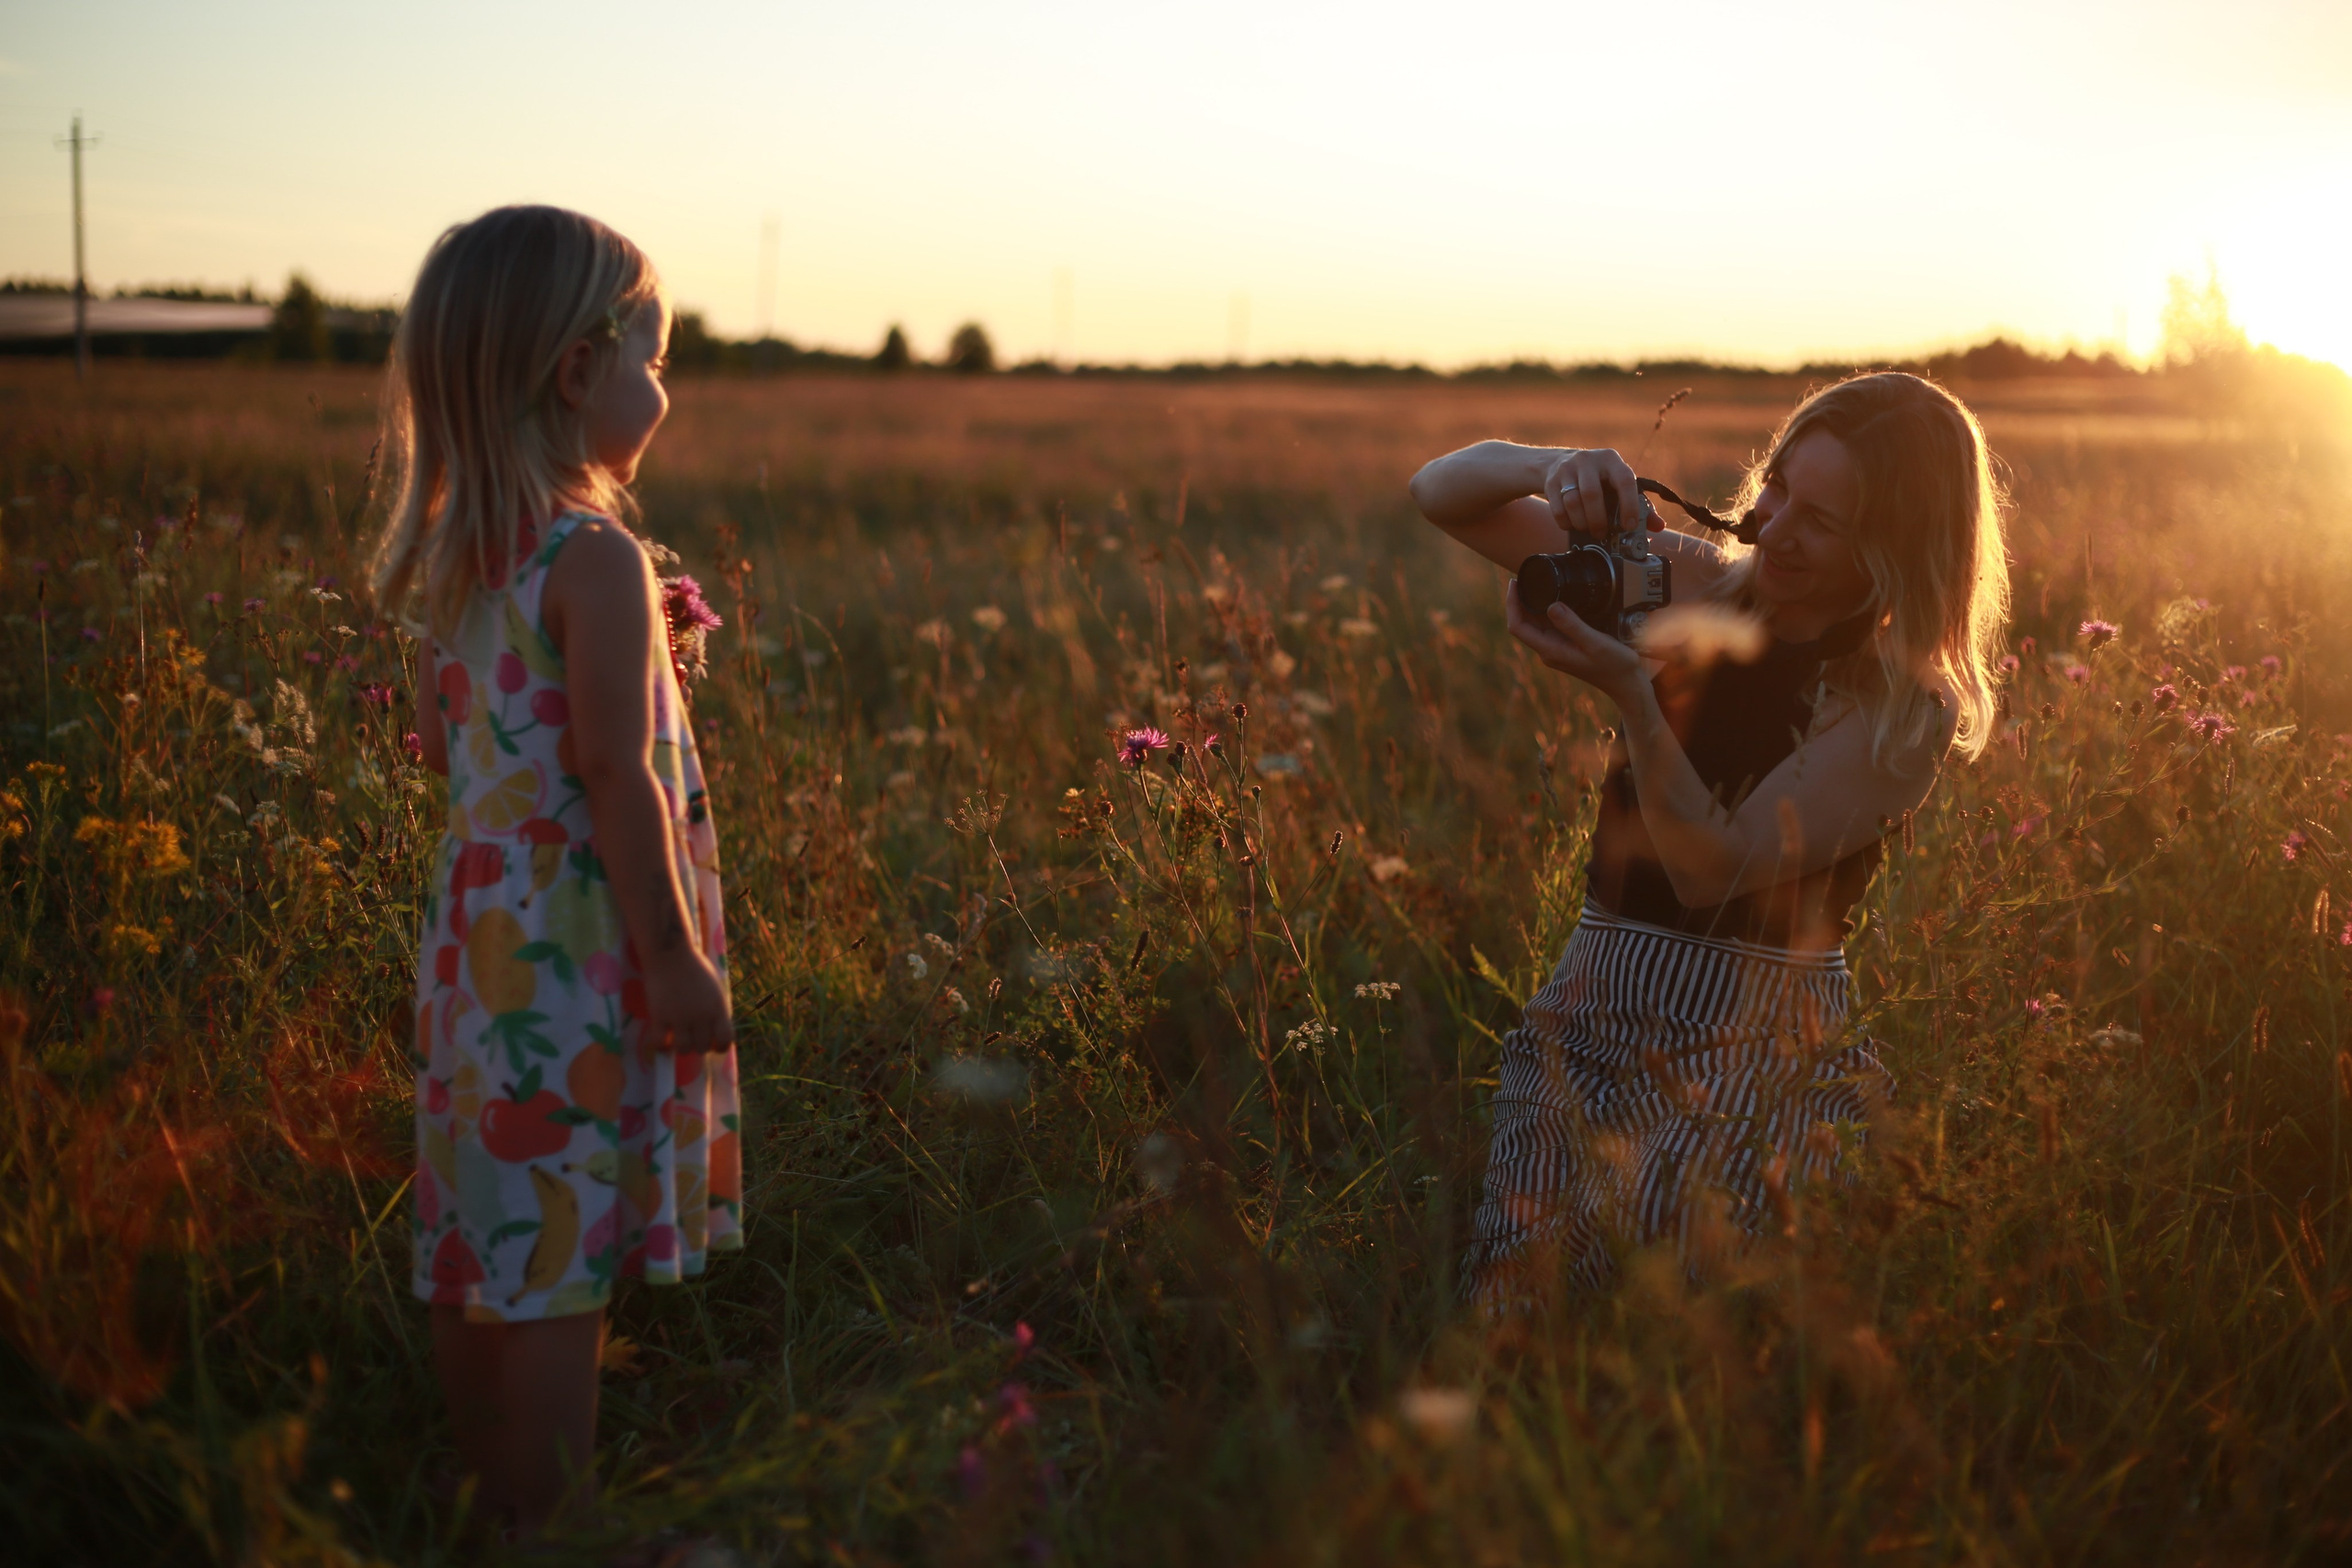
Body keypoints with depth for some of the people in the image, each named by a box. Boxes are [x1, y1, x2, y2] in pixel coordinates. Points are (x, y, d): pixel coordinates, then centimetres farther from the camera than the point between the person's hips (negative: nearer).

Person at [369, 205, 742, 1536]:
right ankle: (550, 1520, 7)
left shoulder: (458, 558, 8)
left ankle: (486, 1504, 26)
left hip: (478, 931, 8)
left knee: (484, 1246, 15)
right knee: (563, 1258, -1)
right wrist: (675, 958, -15)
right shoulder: (600, 560, -17)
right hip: (579, 955, -8)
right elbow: (615, 773, -20)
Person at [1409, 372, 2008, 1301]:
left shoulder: (1904, 708, -5)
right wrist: (1552, 466, -15)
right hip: (1590, 1009, 4)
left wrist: (1629, 694, -28)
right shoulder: (1692, 585, 6)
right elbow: (1440, 492, 7)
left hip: (1760, 1043, -3)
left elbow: (1714, 869, -16)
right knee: (1518, 1293, -22)